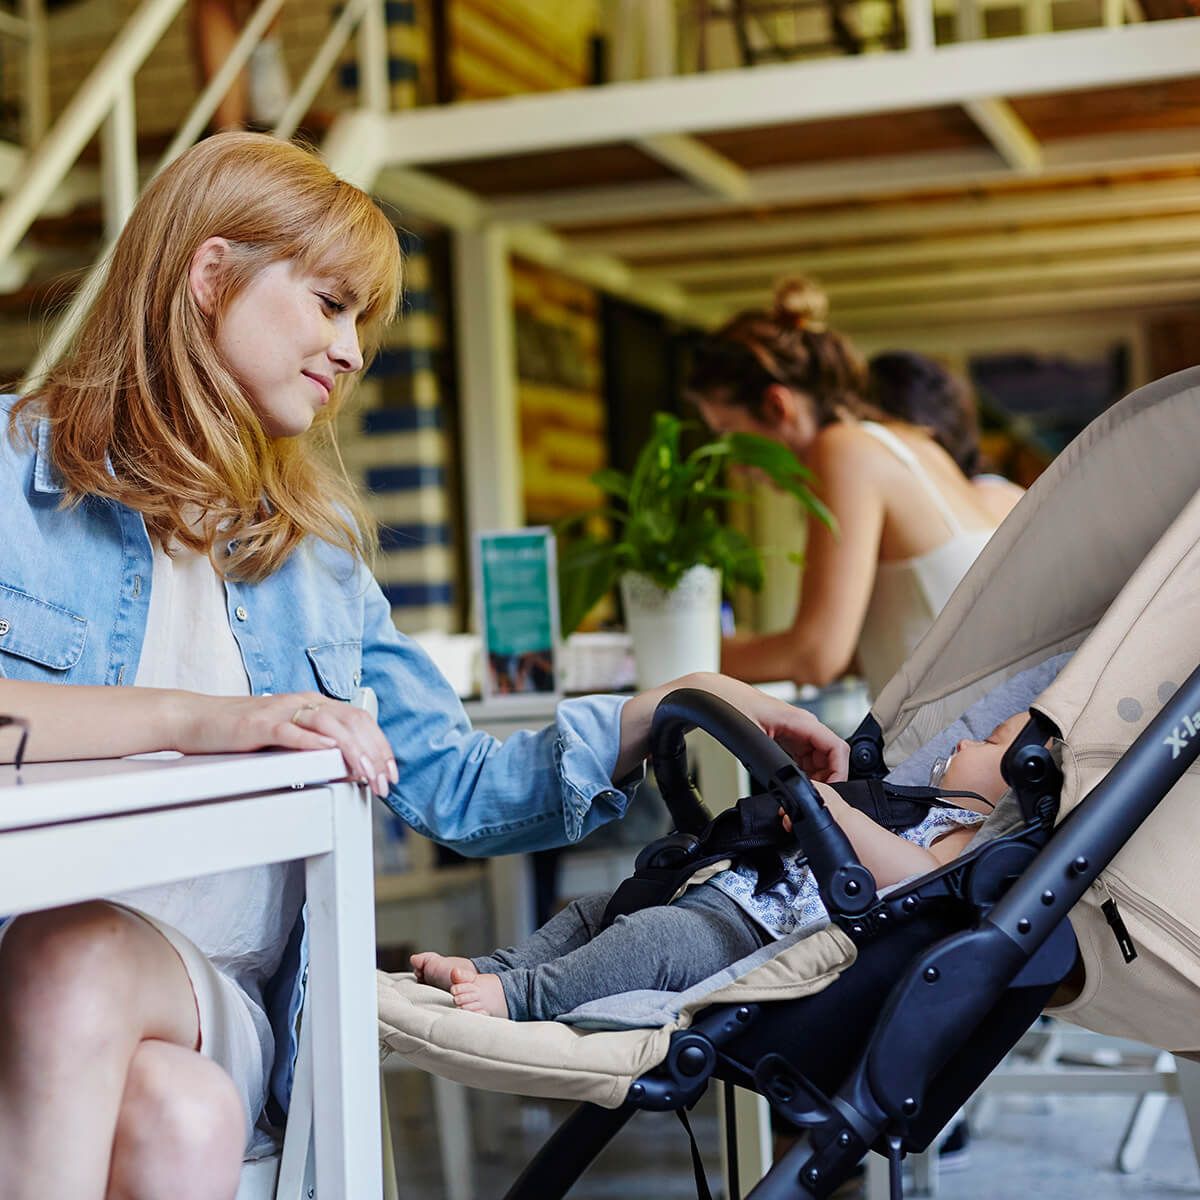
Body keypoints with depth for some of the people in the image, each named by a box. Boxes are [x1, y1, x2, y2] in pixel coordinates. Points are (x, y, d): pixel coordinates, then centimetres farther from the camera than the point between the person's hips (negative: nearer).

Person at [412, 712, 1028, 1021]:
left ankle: (518, 996, -31)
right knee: (596, 908, 16)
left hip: (759, 937, -11)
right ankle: (494, 968, 8)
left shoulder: (968, 830, -2)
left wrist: (838, 815, -25)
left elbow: (923, 881, -23)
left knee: (651, 935, -32)